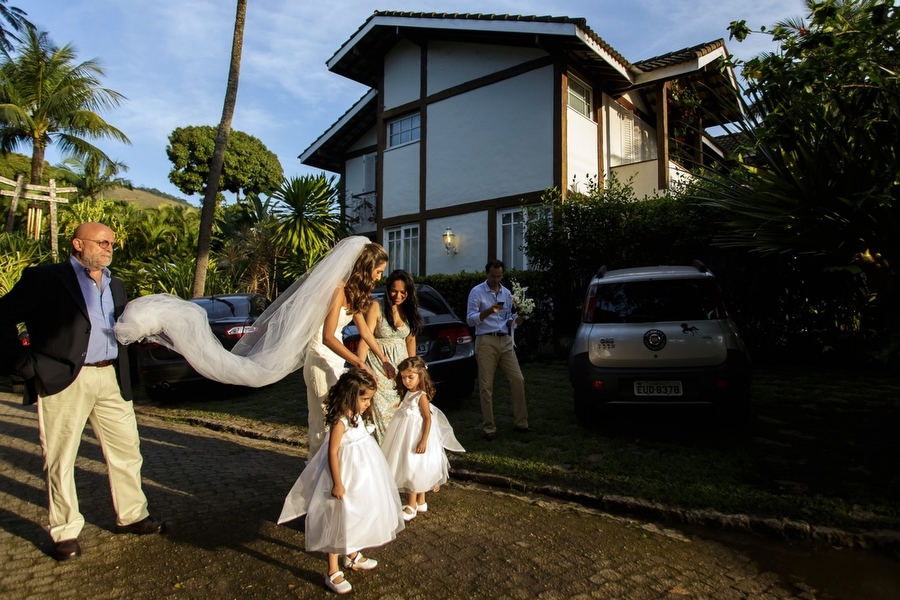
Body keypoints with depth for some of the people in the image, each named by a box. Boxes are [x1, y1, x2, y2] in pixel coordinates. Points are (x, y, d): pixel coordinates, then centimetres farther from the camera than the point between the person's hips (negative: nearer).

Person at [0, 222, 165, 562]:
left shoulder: (115, 286, 17)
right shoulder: (45, 279, -1)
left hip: (111, 379, 6)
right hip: (63, 381, -5)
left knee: (127, 450, 10)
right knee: (61, 460, 6)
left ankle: (131, 516, 26)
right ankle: (65, 532, 20)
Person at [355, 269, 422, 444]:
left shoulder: (409, 311, 7)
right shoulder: (376, 308, -9)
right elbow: (365, 339, -16)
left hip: (400, 364, 5)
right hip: (379, 366, -4)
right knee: (381, 411, -5)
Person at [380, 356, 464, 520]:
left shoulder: (421, 396, -19)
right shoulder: (408, 393, 4)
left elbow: (428, 419, -19)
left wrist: (423, 441, -22)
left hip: (417, 435, -8)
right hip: (406, 434, 8)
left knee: (414, 468, 0)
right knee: (416, 469, 16)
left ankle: (411, 506, 12)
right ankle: (421, 502, 29)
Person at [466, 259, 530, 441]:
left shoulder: (507, 293, 14)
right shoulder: (477, 292, -1)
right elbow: (470, 320, -7)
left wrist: (514, 320, -3)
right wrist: (488, 311, -22)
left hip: (505, 341, 5)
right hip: (486, 341, -5)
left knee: (518, 379, 2)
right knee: (486, 386, -1)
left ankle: (520, 422, 16)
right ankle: (489, 428, 9)